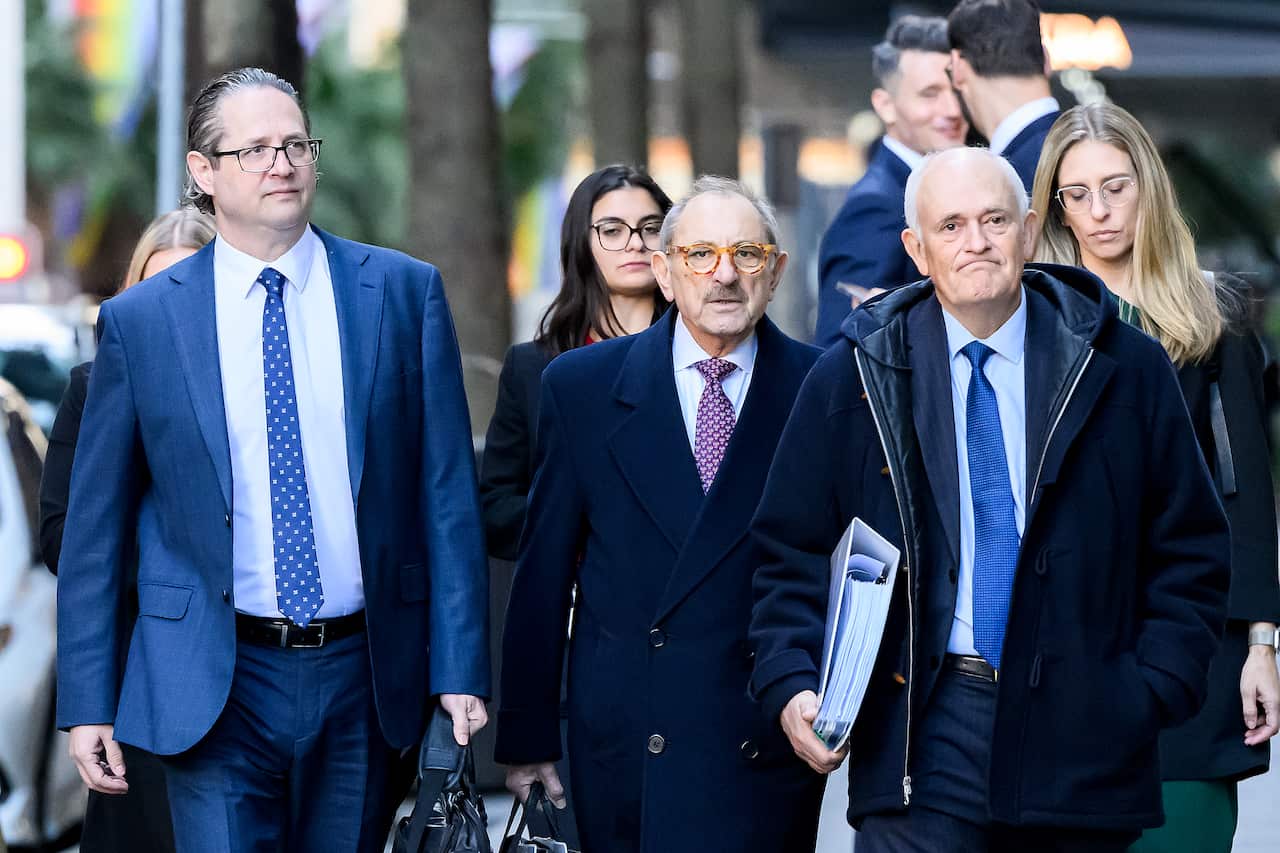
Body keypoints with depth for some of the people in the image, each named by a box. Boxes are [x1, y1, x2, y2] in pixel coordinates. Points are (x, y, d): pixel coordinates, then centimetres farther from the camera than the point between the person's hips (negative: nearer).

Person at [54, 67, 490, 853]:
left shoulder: (405, 293, 3)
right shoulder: (139, 322, 1)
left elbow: (447, 495, 3)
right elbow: (95, 527, 4)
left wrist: (460, 669, -3)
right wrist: (86, 703, 0)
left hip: (363, 675, 2)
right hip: (216, 686, -1)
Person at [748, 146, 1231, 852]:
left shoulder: (1126, 369, 4)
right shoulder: (850, 380, 4)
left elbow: (1189, 551, 7)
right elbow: (793, 556, 6)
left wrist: (1158, 687, -4)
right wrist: (790, 684, -8)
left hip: (1079, 732, 1)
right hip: (919, 733, -1)